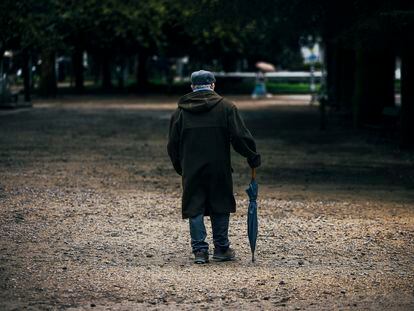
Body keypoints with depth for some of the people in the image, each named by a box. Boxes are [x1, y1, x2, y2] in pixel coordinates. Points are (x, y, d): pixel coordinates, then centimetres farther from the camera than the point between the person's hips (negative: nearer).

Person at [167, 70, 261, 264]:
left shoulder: (181, 111, 5)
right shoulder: (225, 107, -2)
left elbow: (173, 144, 9)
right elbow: (240, 136, -6)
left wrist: (179, 167, 20)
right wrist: (253, 157, 5)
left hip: (191, 170, 1)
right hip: (219, 168, -1)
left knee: (195, 209, 6)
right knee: (220, 207, 11)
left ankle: (199, 250, 2)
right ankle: (221, 249, 14)